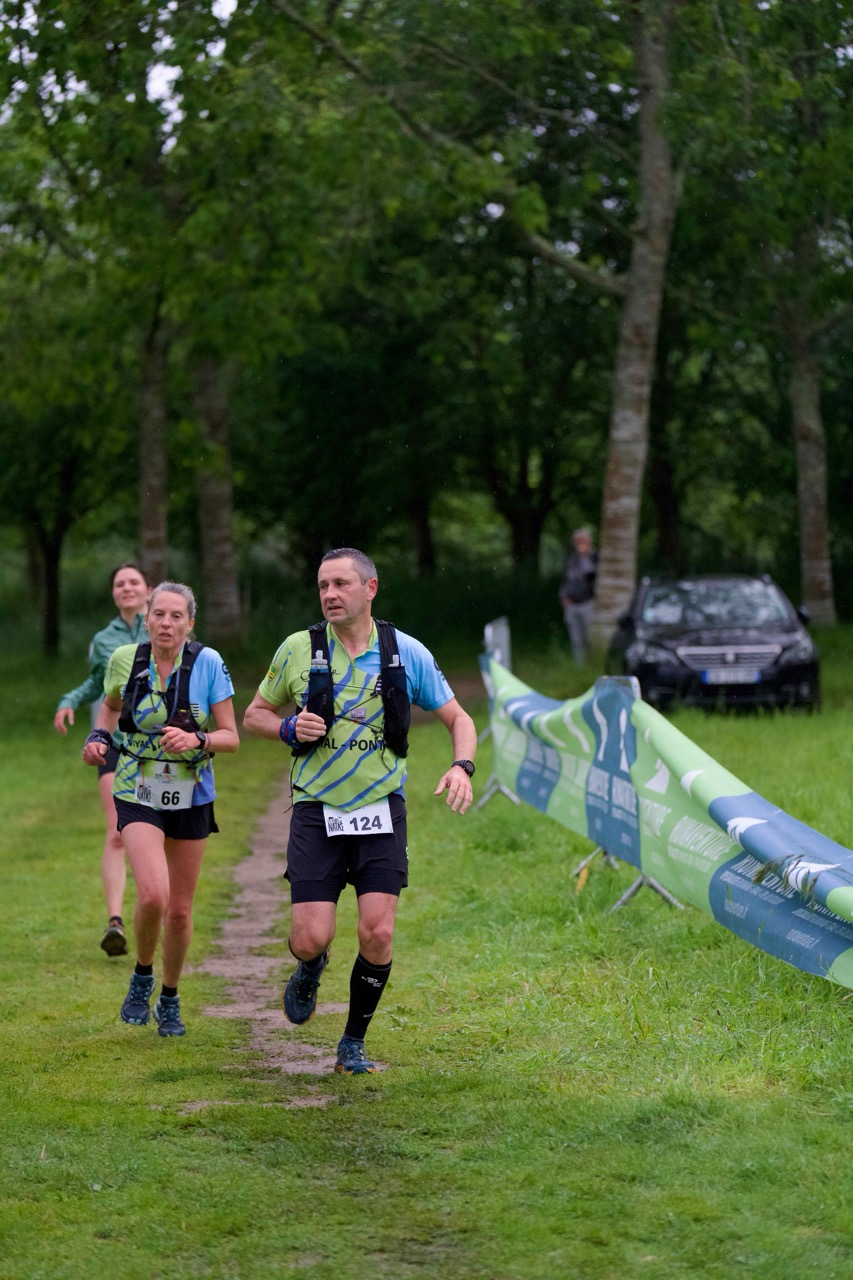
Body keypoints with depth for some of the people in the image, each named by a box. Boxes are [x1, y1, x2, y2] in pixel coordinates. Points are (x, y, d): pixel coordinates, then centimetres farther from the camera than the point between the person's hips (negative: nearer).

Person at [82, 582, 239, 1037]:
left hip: (191, 796, 1)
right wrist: (99, 736, -3)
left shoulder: (208, 663, -11)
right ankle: (141, 978, 6)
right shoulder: (125, 660, -7)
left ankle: (169, 1000, 32)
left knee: (179, 910, 8)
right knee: (153, 894, -22)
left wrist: (197, 740, -27)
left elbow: (231, 737, -8)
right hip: (138, 794, -1)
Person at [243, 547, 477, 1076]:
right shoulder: (298, 650, -1)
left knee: (378, 933, -10)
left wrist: (462, 766, -13)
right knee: (311, 939, -9)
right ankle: (310, 970, 30)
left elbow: (458, 719, 7)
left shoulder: (407, 653, -1)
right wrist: (289, 727, -10)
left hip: (380, 812, 0)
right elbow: (255, 715, 11)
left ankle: (354, 1042, 11)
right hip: (317, 812, 0)